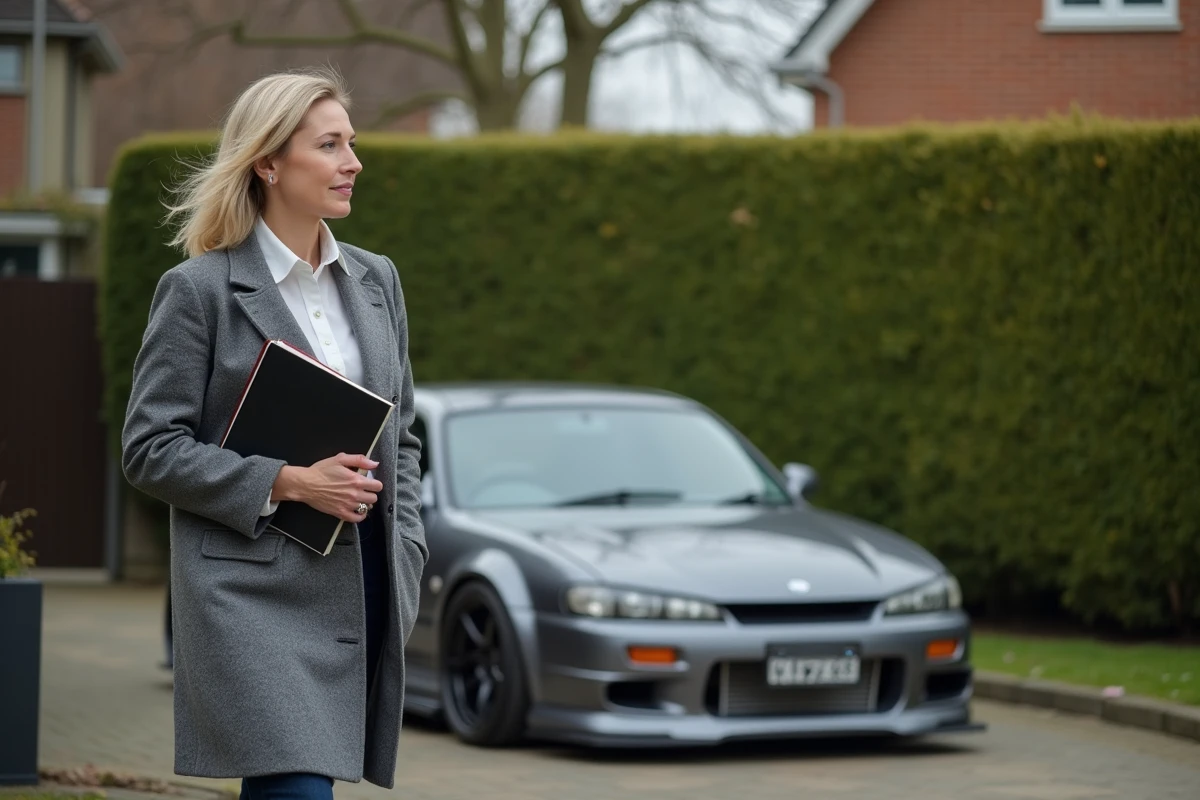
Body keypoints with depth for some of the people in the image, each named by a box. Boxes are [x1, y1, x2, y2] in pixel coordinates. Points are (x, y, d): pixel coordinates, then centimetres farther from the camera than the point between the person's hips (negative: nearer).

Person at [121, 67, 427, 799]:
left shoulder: (376, 280, 14)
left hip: (360, 593, 6)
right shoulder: (200, 289, -5)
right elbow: (150, 448, -7)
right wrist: (285, 482, -16)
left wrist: (406, 557, 6)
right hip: (255, 596, -6)